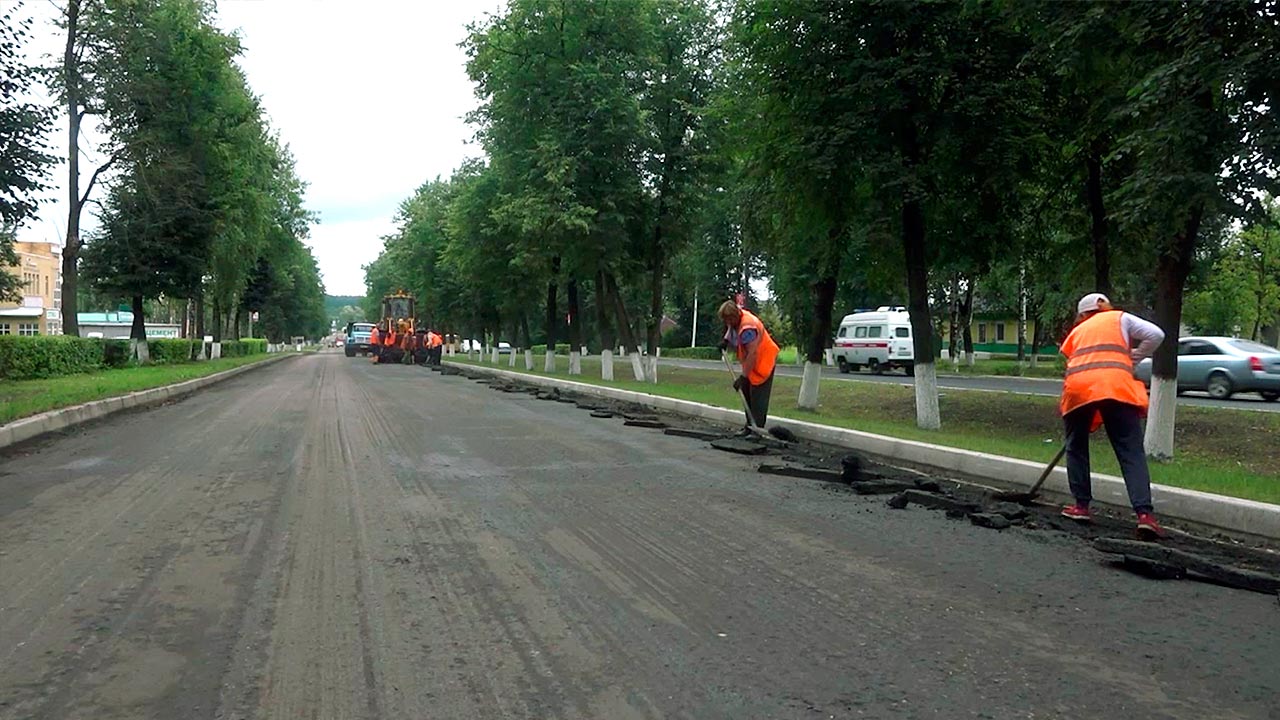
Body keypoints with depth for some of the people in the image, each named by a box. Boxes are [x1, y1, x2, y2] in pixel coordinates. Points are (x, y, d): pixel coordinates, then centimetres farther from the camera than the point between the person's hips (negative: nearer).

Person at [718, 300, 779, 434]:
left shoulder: (747, 328, -32)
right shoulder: (736, 318, -4)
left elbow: (752, 354, -36)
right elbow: (730, 327, 23)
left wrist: (743, 377, -37)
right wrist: (726, 340, 4)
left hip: (764, 360, -10)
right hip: (751, 361, 10)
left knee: (758, 397, -12)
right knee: (747, 394, 11)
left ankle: (757, 429, -11)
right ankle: (750, 426, 17)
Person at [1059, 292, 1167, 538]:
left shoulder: (1077, 331, 32)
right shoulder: (1120, 318, 26)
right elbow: (1156, 335, 12)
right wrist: (1134, 358, 24)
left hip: (1078, 387, 2)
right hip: (1116, 385, -2)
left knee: (1076, 448, 20)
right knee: (1131, 452, -1)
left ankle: (1081, 505, 19)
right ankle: (1145, 513, -12)